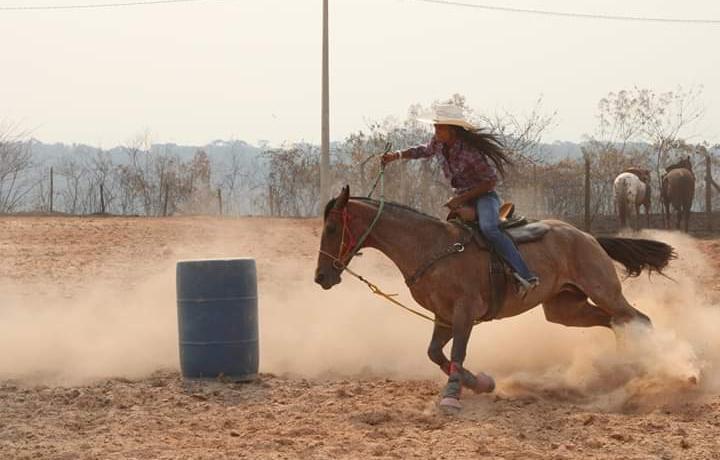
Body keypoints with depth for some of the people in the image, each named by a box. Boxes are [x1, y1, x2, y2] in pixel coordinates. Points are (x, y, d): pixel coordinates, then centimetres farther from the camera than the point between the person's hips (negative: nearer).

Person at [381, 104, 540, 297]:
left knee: (488, 228, -35)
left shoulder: (471, 151, -26)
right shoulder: (438, 144, -3)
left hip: (484, 196, -9)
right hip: (461, 198, 9)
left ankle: (526, 276, -40)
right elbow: (424, 151, 21)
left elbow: (490, 180, -19)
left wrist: (461, 198, -22)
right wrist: (397, 155, 7)